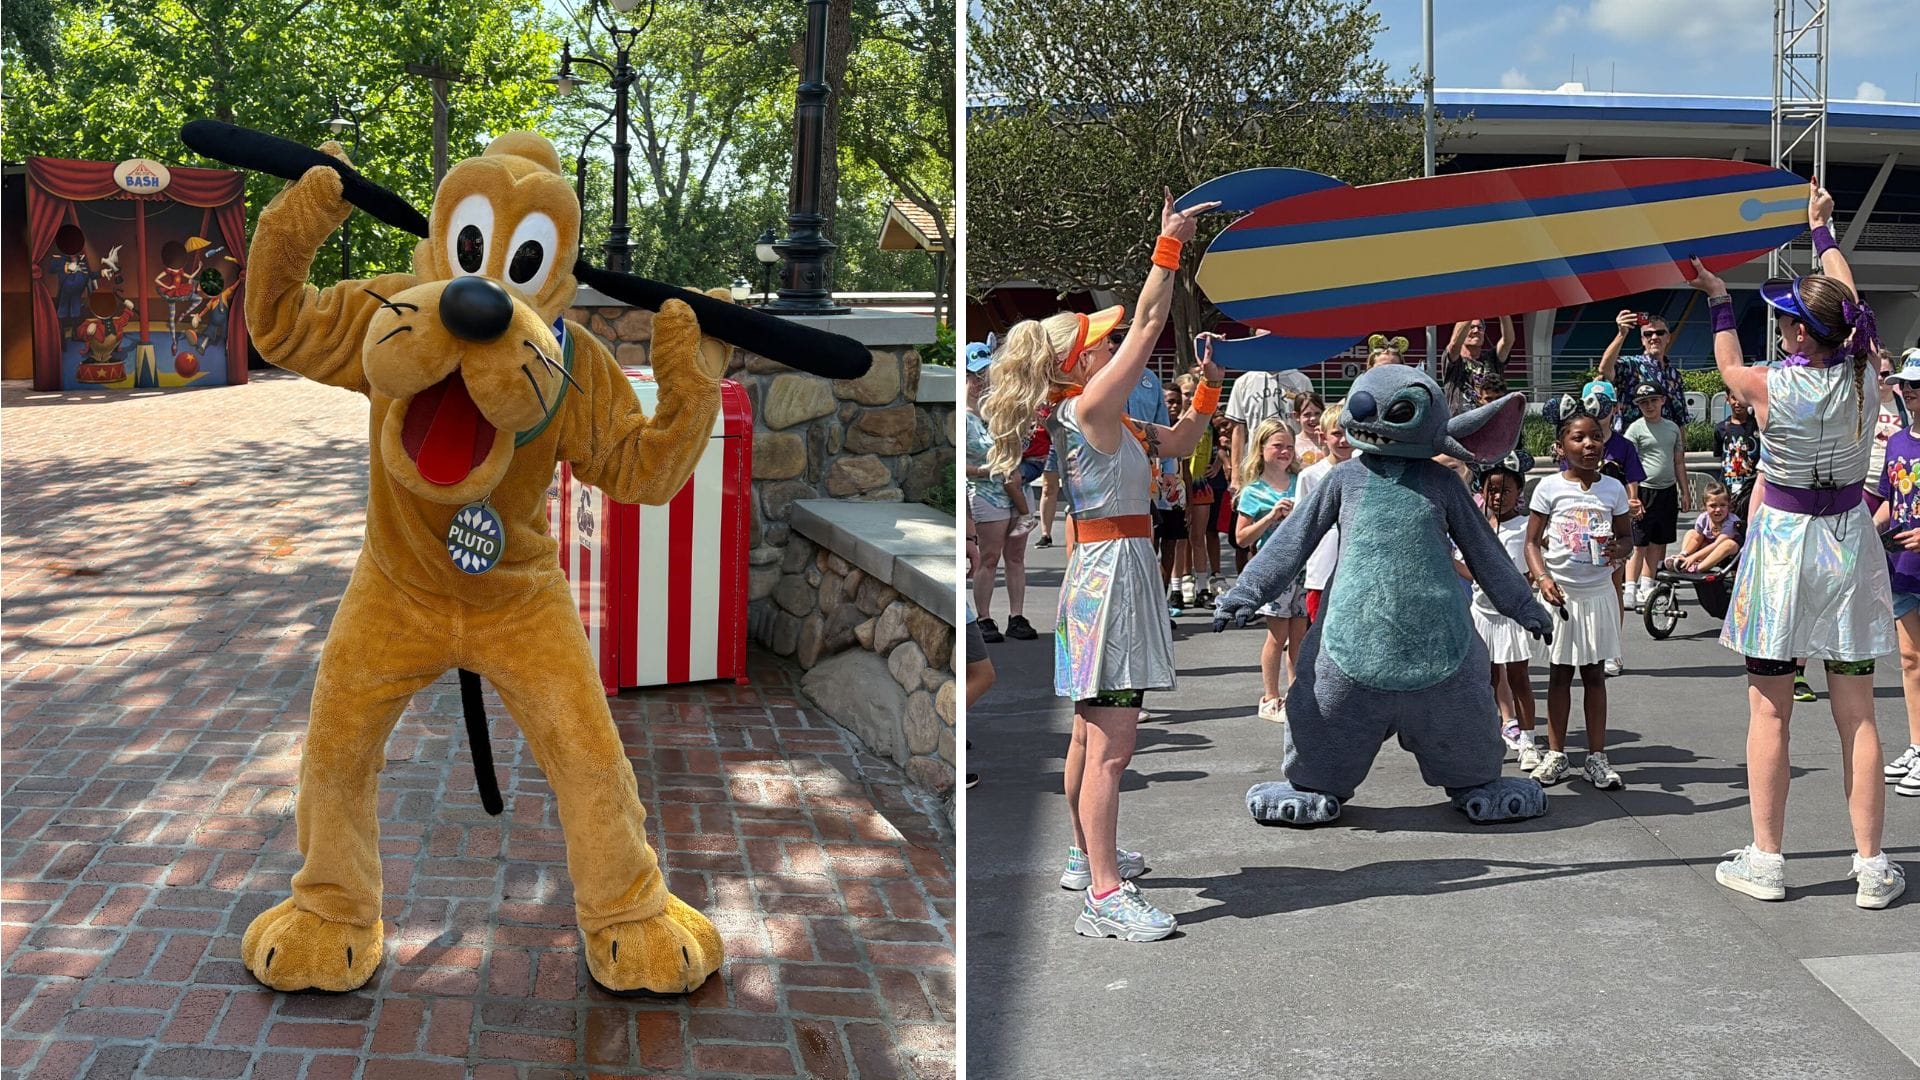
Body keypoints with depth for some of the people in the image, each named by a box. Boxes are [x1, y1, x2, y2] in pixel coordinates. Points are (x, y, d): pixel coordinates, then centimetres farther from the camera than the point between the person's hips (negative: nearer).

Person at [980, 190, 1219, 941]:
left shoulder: (1105, 421, 14)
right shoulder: (1089, 409, -13)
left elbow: (1176, 444, 24)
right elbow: (1149, 325, -14)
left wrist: (1209, 384, 14)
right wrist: (1170, 246, -9)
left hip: (1103, 574, 11)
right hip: (1111, 570, -11)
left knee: (1092, 733, 20)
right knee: (1112, 745, -13)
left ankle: (1088, 857, 33)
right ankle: (1104, 896, -13)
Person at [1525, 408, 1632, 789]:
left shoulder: (1613, 489, 1)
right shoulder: (1549, 488, -5)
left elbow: (1625, 535, 11)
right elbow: (1532, 543, -3)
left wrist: (1619, 551, -13)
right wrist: (1543, 578, -19)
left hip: (1598, 593, 2)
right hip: (1559, 593, -2)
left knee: (1594, 673, 8)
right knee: (1560, 673, 7)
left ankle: (1596, 757, 15)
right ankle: (1556, 755, 15)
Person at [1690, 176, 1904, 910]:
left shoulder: (1769, 387, -14)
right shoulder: (1859, 375, -5)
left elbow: (1728, 364, 11)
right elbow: (1847, 299, 15)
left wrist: (1717, 299, 26)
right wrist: (1822, 230, 30)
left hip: (1781, 544, -3)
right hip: (1847, 542, 3)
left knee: (1769, 710, 4)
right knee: (1856, 712, 6)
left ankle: (1765, 861, 9)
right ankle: (1871, 867, 10)